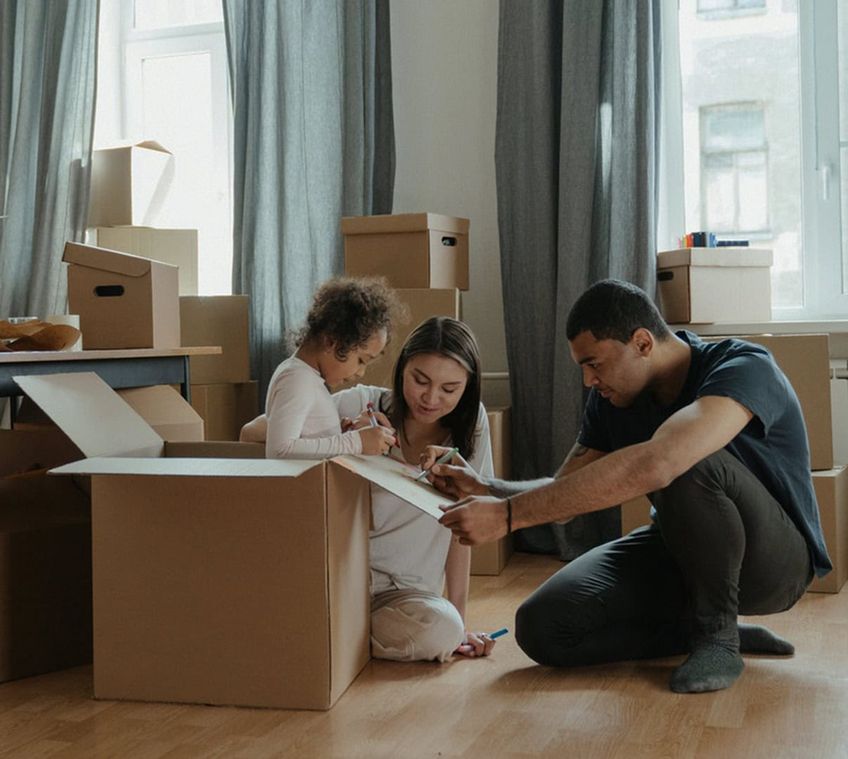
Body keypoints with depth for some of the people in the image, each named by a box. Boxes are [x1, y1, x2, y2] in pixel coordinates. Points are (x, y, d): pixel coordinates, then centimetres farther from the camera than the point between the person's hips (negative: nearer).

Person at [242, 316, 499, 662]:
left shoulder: (470, 423, -1)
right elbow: (251, 434, -11)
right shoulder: (362, 404, -7)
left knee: (442, 629, -31)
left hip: (403, 591, 2)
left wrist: (459, 621, -1)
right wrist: (343, 435, -24)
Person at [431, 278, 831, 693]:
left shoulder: (745, 368, -28)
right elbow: (564, 491, 3)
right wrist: (486, 488, -18)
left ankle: (717, 634, -15)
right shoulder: (611, 399, -4)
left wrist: (508, 514, -45)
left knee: (688, 468, -38)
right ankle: (709, 628, 0)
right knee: (541, 627, -15)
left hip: (773, 557, -6)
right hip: (679, 552, 7)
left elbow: (653, 465, -45)